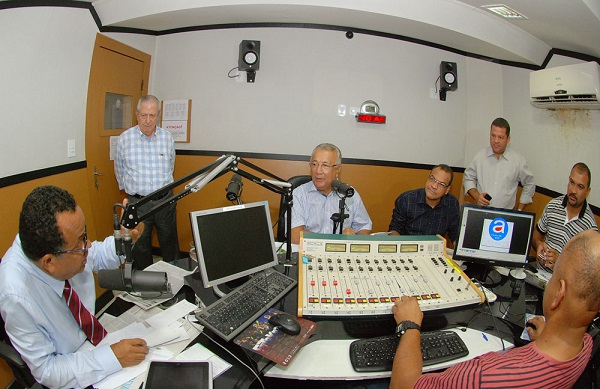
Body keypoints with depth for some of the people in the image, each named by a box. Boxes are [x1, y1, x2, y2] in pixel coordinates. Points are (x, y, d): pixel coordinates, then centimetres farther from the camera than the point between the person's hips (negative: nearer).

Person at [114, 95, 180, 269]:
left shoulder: (168, 138, 3)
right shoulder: (124, 138, -3)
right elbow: (119, 171, 10)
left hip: (165, 201, 1)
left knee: (170, 246, 12)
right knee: (140, 249, 10)